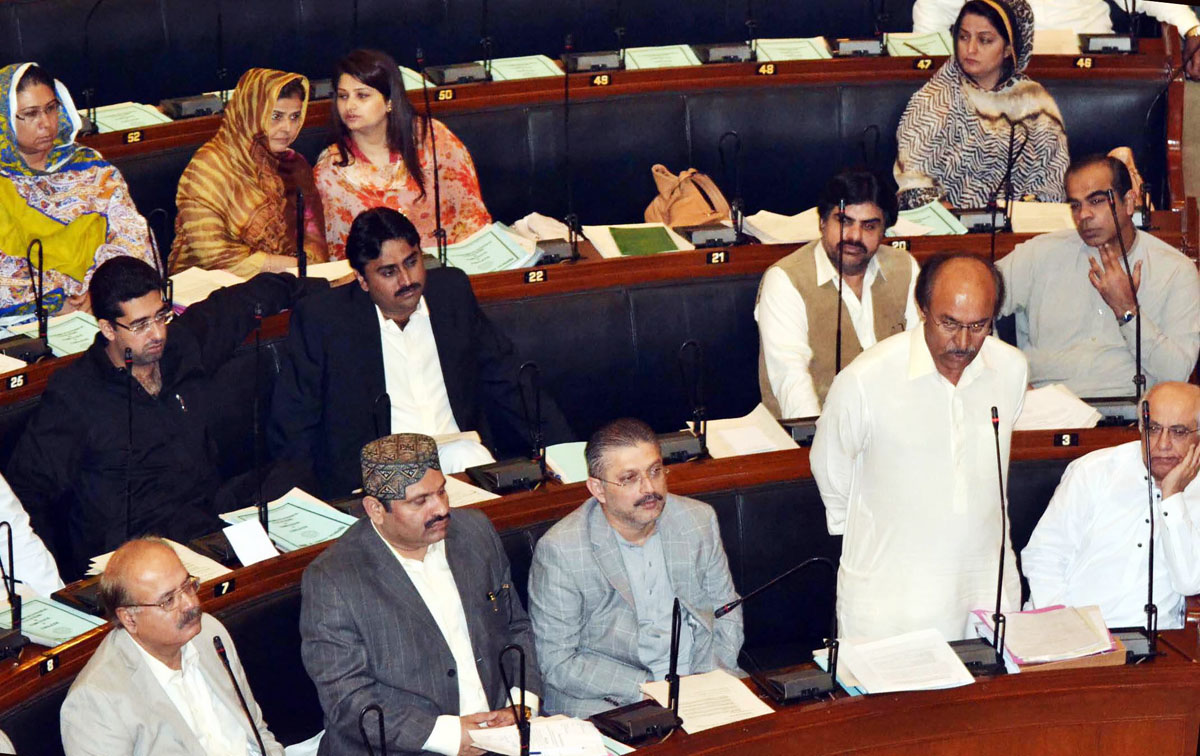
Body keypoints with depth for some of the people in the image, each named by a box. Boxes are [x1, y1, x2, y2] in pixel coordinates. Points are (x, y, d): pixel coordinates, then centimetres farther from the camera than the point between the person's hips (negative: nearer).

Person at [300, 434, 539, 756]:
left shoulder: (475, 530, 10)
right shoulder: (329, 581, -9)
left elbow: (515, 627, 19)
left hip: (499, 729, 5)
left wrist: (523, 704, 2)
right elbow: (347, 702, -11)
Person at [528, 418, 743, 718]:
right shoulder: (558, 550, -11)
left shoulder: (699, 520, 4)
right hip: (604, 700, -5)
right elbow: (557, 663, -10)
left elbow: (726, 612, 14)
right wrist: (649, 689, -17)